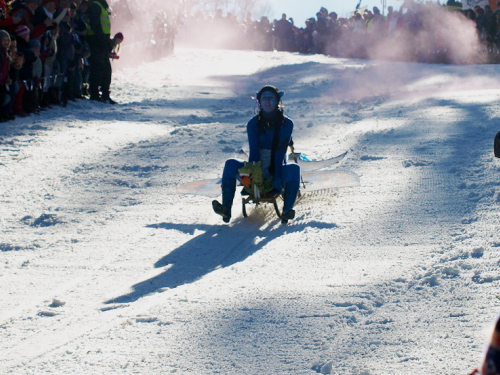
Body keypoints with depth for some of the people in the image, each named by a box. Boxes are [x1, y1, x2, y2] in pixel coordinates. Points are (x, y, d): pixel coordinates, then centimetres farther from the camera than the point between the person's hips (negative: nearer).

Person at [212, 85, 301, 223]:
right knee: (231, 164, -23)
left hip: (277, 169, -2)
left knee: (294, 169, -33)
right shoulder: (253, 124, 1)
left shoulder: (286, 124, -3)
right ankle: (226, 209, -32)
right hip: (257, 170, 2)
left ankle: (287, 211, -42)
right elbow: (254, 151, -8)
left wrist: (276, 177, -25)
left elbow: (280, 152, -13)